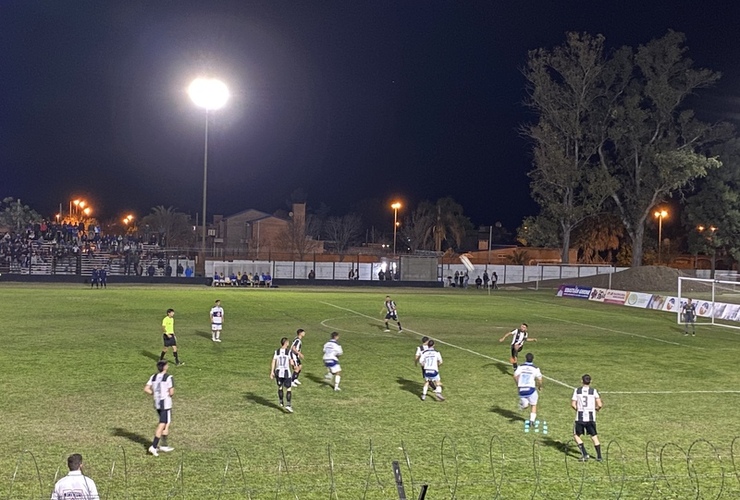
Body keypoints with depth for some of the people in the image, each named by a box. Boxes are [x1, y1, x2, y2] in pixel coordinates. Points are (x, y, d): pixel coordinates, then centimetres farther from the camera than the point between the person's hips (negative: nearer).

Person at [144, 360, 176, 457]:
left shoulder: (153, 377, 5)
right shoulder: (168, 377, -14)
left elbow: (146, 389, 0)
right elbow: (171, 392, -17)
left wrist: (155, 394, 10)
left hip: (157, 403, 7)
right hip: (166, 403, -7)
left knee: (166, 423, 20)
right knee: (162, 425, -4)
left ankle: (163, 445, 24)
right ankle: (153, 447, -9)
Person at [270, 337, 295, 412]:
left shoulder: (276, 351, 1)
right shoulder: (289, 351, -8)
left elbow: (273, 362, -3)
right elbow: (291, 363, -9)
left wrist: (272, 372, 0)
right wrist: (293, 367, 12)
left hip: (278, 372, 4)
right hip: (287, 372, -4)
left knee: (280, 387, 23)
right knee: (288, 389, 0)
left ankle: (281, 403, 37)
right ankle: (288, 405, -14)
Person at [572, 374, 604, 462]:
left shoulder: (577, 391, 0)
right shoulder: (594, 391, -2)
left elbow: (573, 405, -4)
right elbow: (600, 405, -8)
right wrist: (597, 408, 14)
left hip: (580, 417, -1)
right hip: (591, 418, 1)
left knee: (576, 435, 12)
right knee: (594, 436, 14)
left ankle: (584, 454, -1)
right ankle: (599, 456, 15)